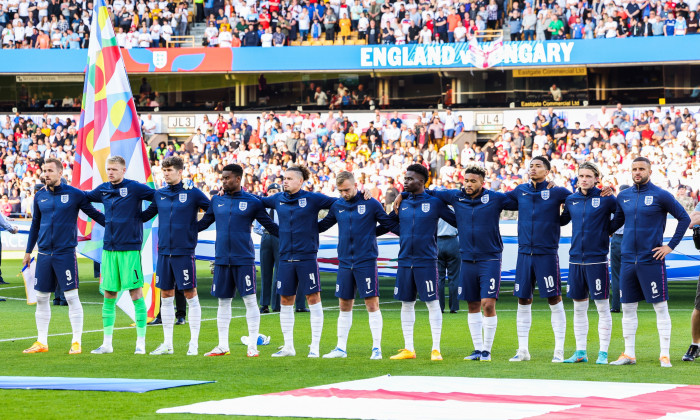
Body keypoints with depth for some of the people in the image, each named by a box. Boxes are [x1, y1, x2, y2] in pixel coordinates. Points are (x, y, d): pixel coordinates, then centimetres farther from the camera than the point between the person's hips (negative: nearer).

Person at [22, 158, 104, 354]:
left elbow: (95, 214, 4)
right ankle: (41, 342, 15)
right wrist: (28, 251, 20)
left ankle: (77, 342, 1)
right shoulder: (40, 196, 10)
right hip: (44, 253, 4)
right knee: (41, 298, 6)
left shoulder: (74, 194, -3)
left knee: (72, 296, -6)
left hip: (65, 252, -4)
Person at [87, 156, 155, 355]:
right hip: (109, 249, 5)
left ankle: (141, 342, 2)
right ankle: (107, 343, 14)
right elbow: (84, 198, 26)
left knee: (136, 293, -4)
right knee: (109, 295, 8)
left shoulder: (134, 188, -6)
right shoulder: (103, 190, 9)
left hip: (130, 248, -5)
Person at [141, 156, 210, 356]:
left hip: (184, 251, -5)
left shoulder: (192, 193, -3)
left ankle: (194, 343, 5)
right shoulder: (159, 195, 10)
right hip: (164, 252, 5)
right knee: (166, 296, 8)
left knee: (190, 295, -1)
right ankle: (167, 343, 16)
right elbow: (145, 216, 20)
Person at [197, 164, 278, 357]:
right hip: (222, 259, 4)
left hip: (244, 259, -4)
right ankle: (223, 346, 15)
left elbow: (270, 226, 4)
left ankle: (253, 345, 1)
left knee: (250, 300, -5)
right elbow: (203, 223, 20)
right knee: (223, 301, 8)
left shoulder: (252, 202, 0)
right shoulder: (217, 201, 11)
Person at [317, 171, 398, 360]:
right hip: (345, 262, 4)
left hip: (366, 261, -4)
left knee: (372, 304, -6)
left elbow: (390, 224, 2)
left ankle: (377, 348, -2)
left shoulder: (371, 204, -3)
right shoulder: (337, 206, 9)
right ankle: (341, 348, 16)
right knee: (344, 306, 9)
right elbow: (321, 226, 21)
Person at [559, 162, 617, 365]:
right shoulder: (571, 200, 9)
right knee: (579, 308, 9)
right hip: (576, 259, 5)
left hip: (597, 259, -5)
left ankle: (603, 353, 3)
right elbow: (561, 221, 23)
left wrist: (608, 230, -3)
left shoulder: (606, 199, -5)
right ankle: (580, 352, 16)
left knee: (602, 307, -1)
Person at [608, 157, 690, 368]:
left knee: (660, 307, -3)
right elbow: (616, 222, 24)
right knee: (628, 308, 6)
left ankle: (665, 355, 1)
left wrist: (671, 246, -7)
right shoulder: (623, 197, 10)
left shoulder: (660, 196, -4)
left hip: (652, 260, -5)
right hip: (628, 261, 5)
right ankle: (629, 354, 13)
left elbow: (684, 218, -2)